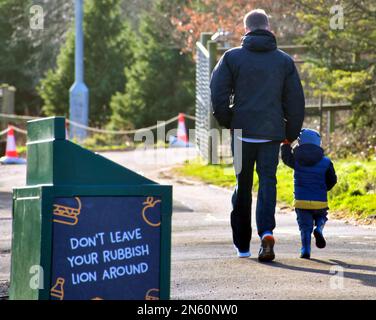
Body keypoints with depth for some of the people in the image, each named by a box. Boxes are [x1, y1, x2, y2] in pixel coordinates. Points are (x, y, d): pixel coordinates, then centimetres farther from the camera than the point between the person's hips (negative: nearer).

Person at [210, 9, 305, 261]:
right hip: (272, 133, 0)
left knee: (243, 186, 10)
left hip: (242, 131, 0)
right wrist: (291, 133, 16)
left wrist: (228, 122, 10)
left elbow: (218, 94, -3)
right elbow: (296, 100, 7)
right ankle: (267, 232, -24)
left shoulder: (232, 57, 1)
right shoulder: (284, 60, 6)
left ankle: (242, 245, 17)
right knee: (268, 182, 0)